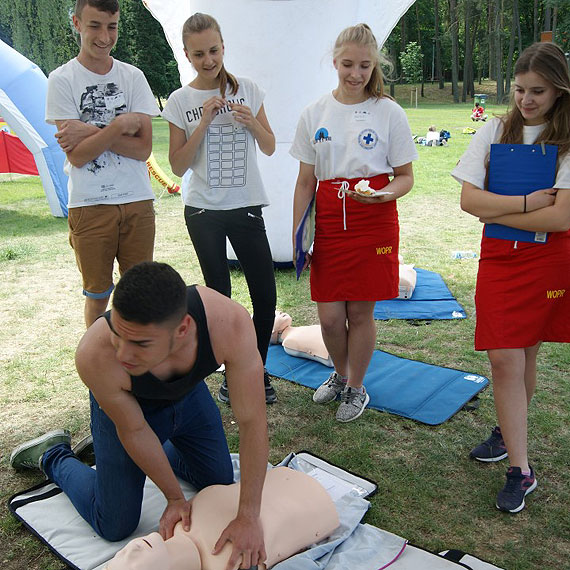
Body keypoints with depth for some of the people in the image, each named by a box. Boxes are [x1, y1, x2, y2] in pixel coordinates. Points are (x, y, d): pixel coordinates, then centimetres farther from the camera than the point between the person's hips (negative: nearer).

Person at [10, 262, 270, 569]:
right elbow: (134, 430, -23)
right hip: (125, 407, -2)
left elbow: (252, 419, -30)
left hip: (189, 394, 3)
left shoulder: (229, 323, -41)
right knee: (115, 527, 7)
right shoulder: (94, 355, -42)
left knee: (221, 484, 18)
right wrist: (175, 498, -10)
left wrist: (248, 517, -27)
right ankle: (53, 456, 30)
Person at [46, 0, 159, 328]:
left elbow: (143, 149, -4)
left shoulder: (133, 77, 5)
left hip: (138, 202, 2)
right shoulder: (62, 80, -2)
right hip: (90, 206, -2)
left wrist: (91, 132, -12)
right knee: (98, 297, 9)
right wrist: (119, 125, -16)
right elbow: (77, 156, -10)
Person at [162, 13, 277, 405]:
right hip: (203, 210, -1)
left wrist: (251, 122, -13)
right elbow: (177, 166, -4)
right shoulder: (181, 101, -1)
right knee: (219, 294, 7)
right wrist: (204, 123, -14)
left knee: (266, 293, -1)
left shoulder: (248, 90, 2)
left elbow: (270, 148, 7)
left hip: (246, 206, 1)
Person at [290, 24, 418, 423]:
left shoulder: (389, 112, -1)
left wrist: (385, 193, -20)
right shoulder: (315, 114, 6)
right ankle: (340, 375, 34)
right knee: (330, 317, 3)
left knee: (361, 313, 4)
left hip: (374, 221, -2)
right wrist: (297, 233, 3)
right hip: (330, 221, 2)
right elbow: (306, 181, 8)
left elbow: (406, 177, 3)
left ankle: (356, 388, 27)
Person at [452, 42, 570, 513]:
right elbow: (469, 199, -5)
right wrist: (526, 202, -14)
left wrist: (497, 213, -10)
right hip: (499, 258, 2)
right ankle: (520, 469, 9)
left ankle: (508, 432, 35)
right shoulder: (495, 132, 4)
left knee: (523, 356, 9)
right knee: (504, 359, -2)